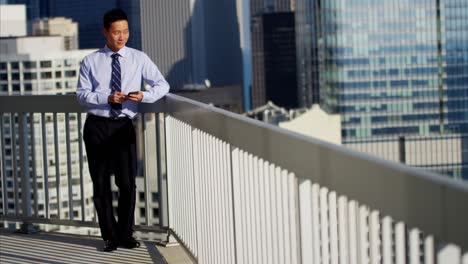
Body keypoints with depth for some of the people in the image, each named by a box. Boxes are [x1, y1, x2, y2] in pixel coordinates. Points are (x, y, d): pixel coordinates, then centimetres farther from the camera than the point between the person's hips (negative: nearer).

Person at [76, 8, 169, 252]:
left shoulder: (138, 58, 4)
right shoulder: (91, 61, 2)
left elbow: (162, 85, 5)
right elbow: (81, 94, -2)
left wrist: (144, 96, -15)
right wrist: (107, 98, -18)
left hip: (124, 126, 0)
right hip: (97, 125, 0)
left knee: (127, 182, -2)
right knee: (101, 184, 5)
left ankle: (125, 235, 12)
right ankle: (109, 236, 16)